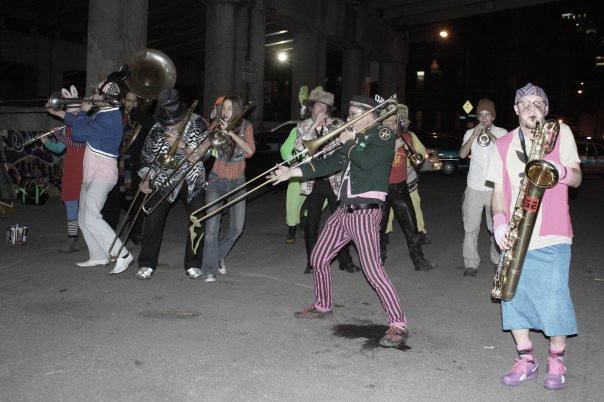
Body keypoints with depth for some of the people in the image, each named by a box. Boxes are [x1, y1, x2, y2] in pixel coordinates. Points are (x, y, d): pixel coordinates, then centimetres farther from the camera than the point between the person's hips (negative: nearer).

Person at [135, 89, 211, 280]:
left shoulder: (196, 123, -10)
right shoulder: (157, 129, -7)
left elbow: (203, 153, -14)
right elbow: (147, 156, 1)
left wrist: (182, 144, -29)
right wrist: (145, 179, -11)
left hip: (192, 180, 0)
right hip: (163, 180, 0)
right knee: (153, 220, -8)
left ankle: (193, 264, 11)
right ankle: (146, 264, 3)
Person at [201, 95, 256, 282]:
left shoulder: (246, 126, 0)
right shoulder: (216, 125, -1)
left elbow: (250, 150, -17)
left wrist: (230, 132, -23)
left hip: (237, 182, 2)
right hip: (217, 181, -2)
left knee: (237, 228, 4)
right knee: (212, 226, -12)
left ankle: (219, 255, 29)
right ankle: (209, 270, -6)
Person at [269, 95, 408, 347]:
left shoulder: (383, 135, -6)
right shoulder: (356, 140, 17)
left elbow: (366, 162, -24)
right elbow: (328, 165, 17)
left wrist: (349, 143, -5)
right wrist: (291, 172, 13)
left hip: (365, 213, -9)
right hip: (344, 211, 9)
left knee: (373, 270, -15)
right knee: (318, 259, 16)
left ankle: (398, 325, -8)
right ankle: (323, 306, 36)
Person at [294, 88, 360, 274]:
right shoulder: (303, 126, 7)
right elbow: (299, 146, -11)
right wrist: (314, 125, -16)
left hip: (334, 180, -1)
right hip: (313, 182, 1)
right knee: (311, 223, 3)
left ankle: (345, 261, 15)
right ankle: (312, 262, 15)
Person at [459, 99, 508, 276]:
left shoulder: (502, 133, 8)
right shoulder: (470, 133, 9)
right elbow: (462, 154, -6)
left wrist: (492, 137, -17)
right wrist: (474, 135, -15)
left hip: (495, 188, -1)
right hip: (474, 187, 1)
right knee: (470, 227, -1)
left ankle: (498, 260, 18)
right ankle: (471, 263, 3)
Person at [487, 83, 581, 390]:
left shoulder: (561, 133, 3)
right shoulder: (503, 144, 8)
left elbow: (576, 179, 0)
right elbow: (499, 190, 7)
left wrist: (561, 171, -22)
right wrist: (499, 222, -9)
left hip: (552, 237, -3)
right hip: (515, 239, 3)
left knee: (554, 300, -3)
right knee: (513, 298, 5)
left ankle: (556, 362, 19)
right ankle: (526, 361, 21)